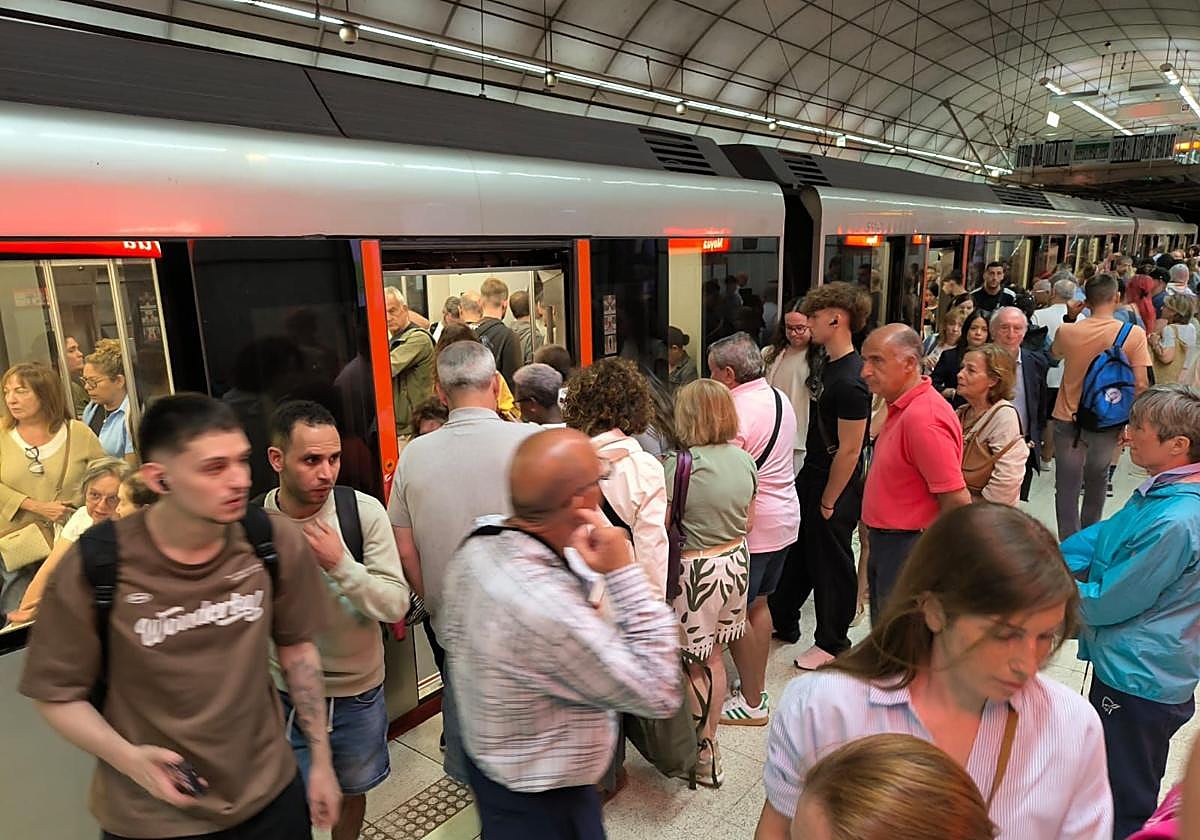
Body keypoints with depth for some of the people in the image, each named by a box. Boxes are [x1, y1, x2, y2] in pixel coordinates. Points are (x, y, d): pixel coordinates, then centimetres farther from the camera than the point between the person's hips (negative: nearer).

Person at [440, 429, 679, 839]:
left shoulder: (478, 543, -15)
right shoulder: (549, 611, -42)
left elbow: (457, 642, 2)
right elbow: (658, 694, -31)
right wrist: (625, 572, -34)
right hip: (540, 802, -8)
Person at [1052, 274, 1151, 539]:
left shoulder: (1067, 331, -12)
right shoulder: (1134, 334, -13)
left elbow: (1055, 351, 13)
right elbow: (1140, 384, -12)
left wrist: (1069, 318, 12)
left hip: (1068, 420, -1)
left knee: (1067, 485, 8)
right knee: (1096, 481, 22)